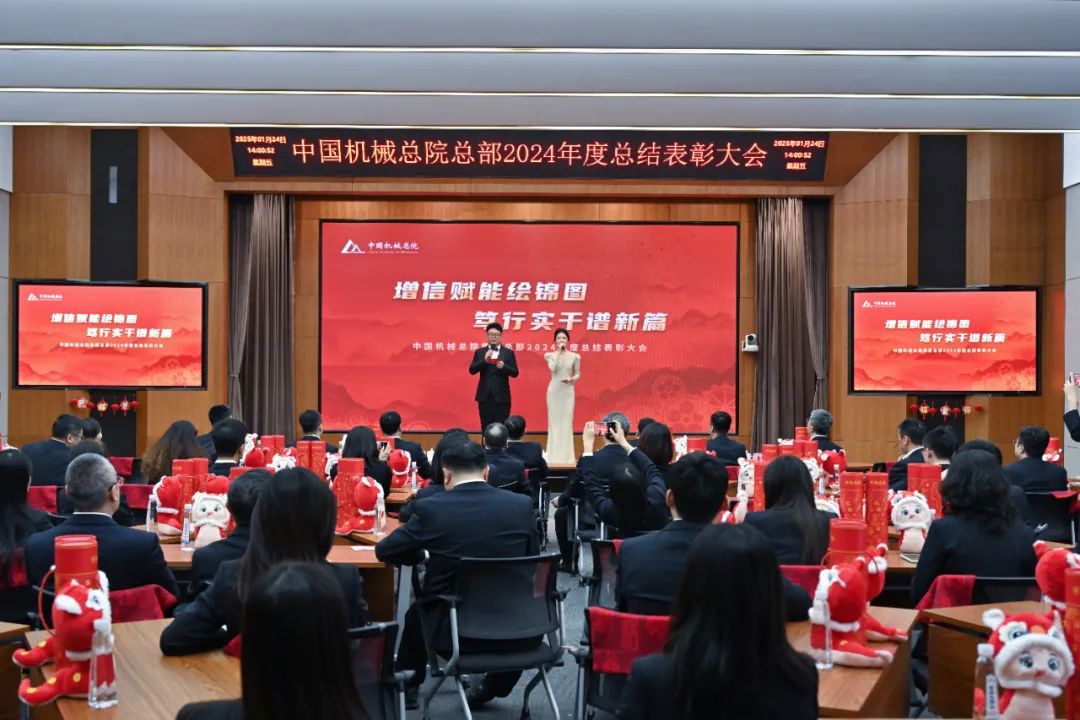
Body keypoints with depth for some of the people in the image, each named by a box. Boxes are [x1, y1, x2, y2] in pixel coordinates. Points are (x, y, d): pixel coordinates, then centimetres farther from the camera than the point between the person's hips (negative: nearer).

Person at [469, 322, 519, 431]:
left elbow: (515, 373, 0)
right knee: (486, 428, 4)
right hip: (485, 396, 2)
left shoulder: (508, 352, 5)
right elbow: (472, 370, -1)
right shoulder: (480, 352, 8)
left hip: (501, 396, -1)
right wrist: (484, 360, -17)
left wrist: (503, 366, -20)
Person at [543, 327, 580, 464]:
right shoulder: (549, 355, 2)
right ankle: (554, 456, 5)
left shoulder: (575, 356, 3)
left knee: (567, 422, -1)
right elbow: (553, 369, -15)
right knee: (554, 422, 1)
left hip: (568, 391, 0)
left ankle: (566, 456, 3)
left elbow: (578, 374, 8)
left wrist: (571, 379, -13)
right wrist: (558, 352, -12)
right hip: (554, 390, 0)